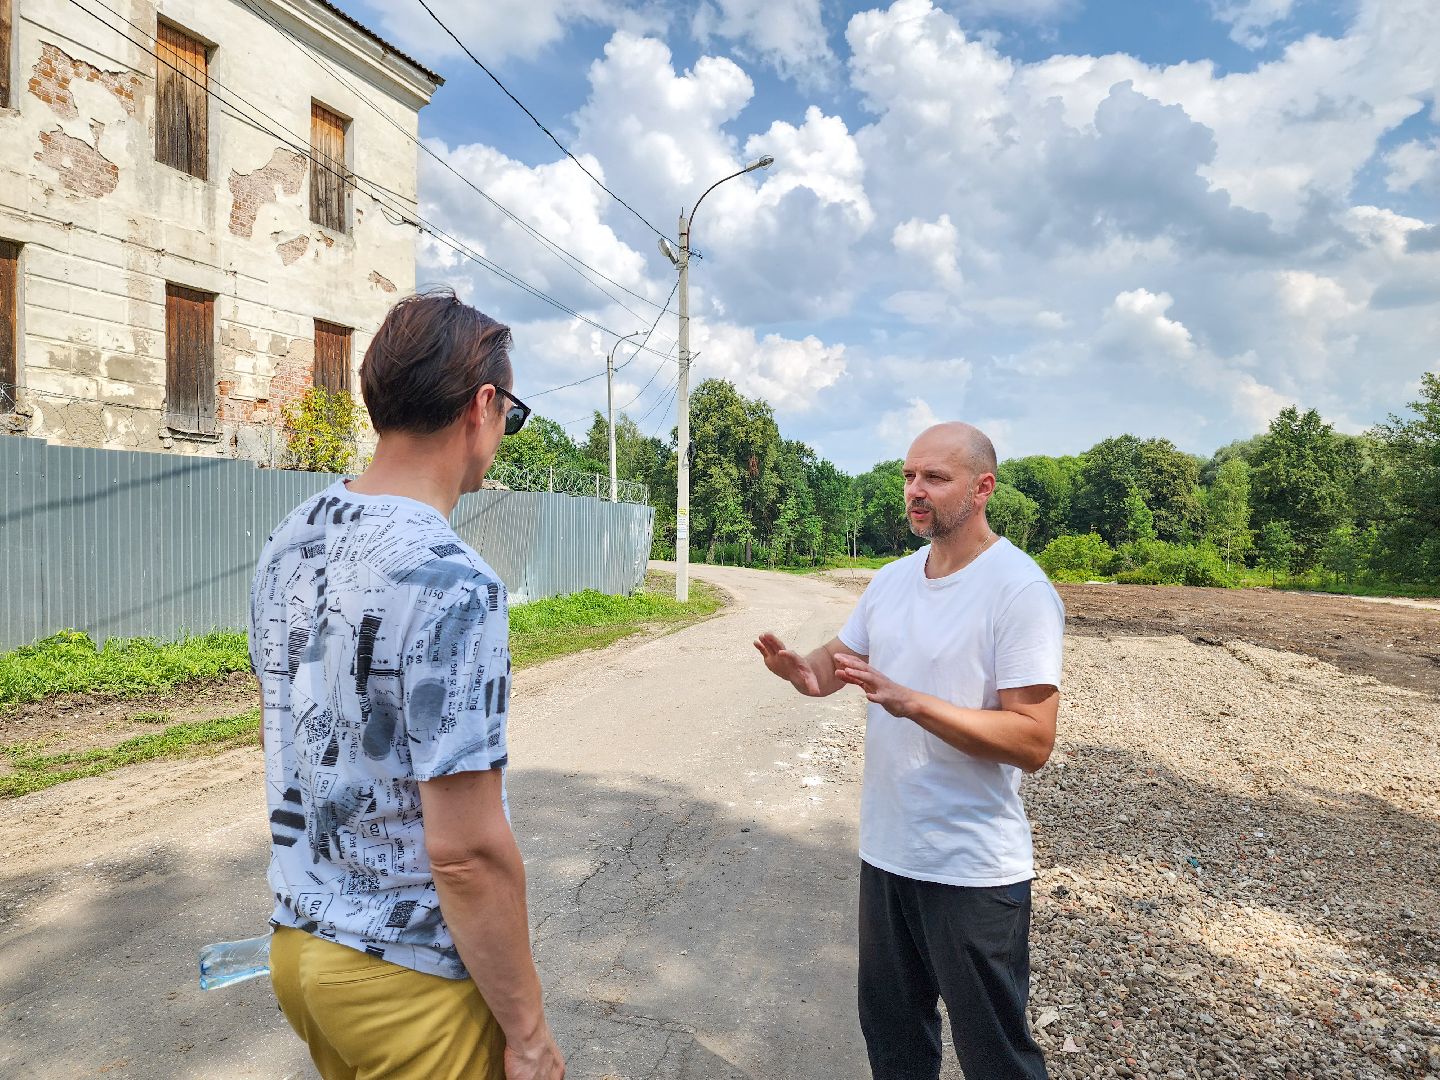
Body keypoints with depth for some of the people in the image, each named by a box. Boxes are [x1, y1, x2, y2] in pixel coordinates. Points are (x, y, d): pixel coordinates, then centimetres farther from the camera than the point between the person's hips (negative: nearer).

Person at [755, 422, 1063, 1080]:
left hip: (974, 871, -7)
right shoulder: (892, 580, 6)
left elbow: (1033, 741, -22)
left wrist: (911, 701, -32)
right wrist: (801, 668, -12)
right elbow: (836, 660, 12)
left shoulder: (1020, 589, -17)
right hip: (885, 851, 7)